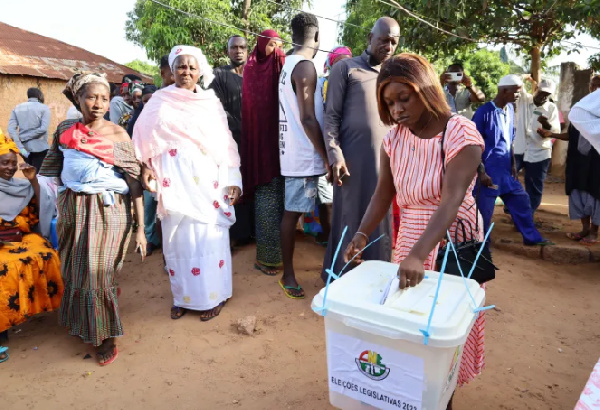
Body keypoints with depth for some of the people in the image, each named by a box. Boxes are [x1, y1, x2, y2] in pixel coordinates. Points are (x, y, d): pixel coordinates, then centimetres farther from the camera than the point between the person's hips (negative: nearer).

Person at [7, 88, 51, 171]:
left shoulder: (17, 108, 10)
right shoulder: (44, 108, -1)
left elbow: (11, 129, -3)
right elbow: (43, 128, -15)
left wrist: (20, 147, -8)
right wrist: (23, 137, -7)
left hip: (25, 148, 5)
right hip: (39, 147, -5)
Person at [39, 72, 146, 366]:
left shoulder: (118, 135, -8)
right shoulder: (65, 130, 3)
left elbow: (134, 180, -10)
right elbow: (51, 169, 15)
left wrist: (141, 227, -14)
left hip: (108, 210, -4)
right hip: (72, 209, 4)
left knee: (98, 272, -2)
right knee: (73, 271, 14)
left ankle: (105, 335, 20)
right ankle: (81, 323, 40)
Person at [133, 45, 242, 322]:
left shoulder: (211, 101, 9)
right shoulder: (160, 100, 10)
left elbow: (226, 142, 5)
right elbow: (146, 137, 10)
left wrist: (232, 179, -1)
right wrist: (145, 166, -5)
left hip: (207, 180, 0)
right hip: (174, 181, 1)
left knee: (209, 235, -1)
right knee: (178, 237, 5)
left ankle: (212, 296, 14)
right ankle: (183, 296, 19)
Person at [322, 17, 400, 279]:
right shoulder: (345, 68, 3)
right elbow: (331, 116, -3)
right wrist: (335, 155, -13)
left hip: (387, 160, 4)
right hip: (352, 160, -4)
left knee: (381, 222, 8)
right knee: (349, 220, 2)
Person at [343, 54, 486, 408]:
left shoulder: (461, 134, -19)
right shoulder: (394, 139, -2)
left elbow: (450, 203, -28)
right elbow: (383, 194, 0)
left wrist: (417, 256, -39)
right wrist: (363, 235, -15)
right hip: (409, 243, 5)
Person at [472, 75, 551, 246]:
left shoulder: (510, 108, 6)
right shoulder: (484, 112, -15)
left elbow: (510, 140, 15)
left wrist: (513, 164, 12)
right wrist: (481, 171, -16)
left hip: (505, 169, 8)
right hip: (489, 170, -8)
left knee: (521, 200, 16)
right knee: (485, 210, 2)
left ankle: (532, 237, 33)